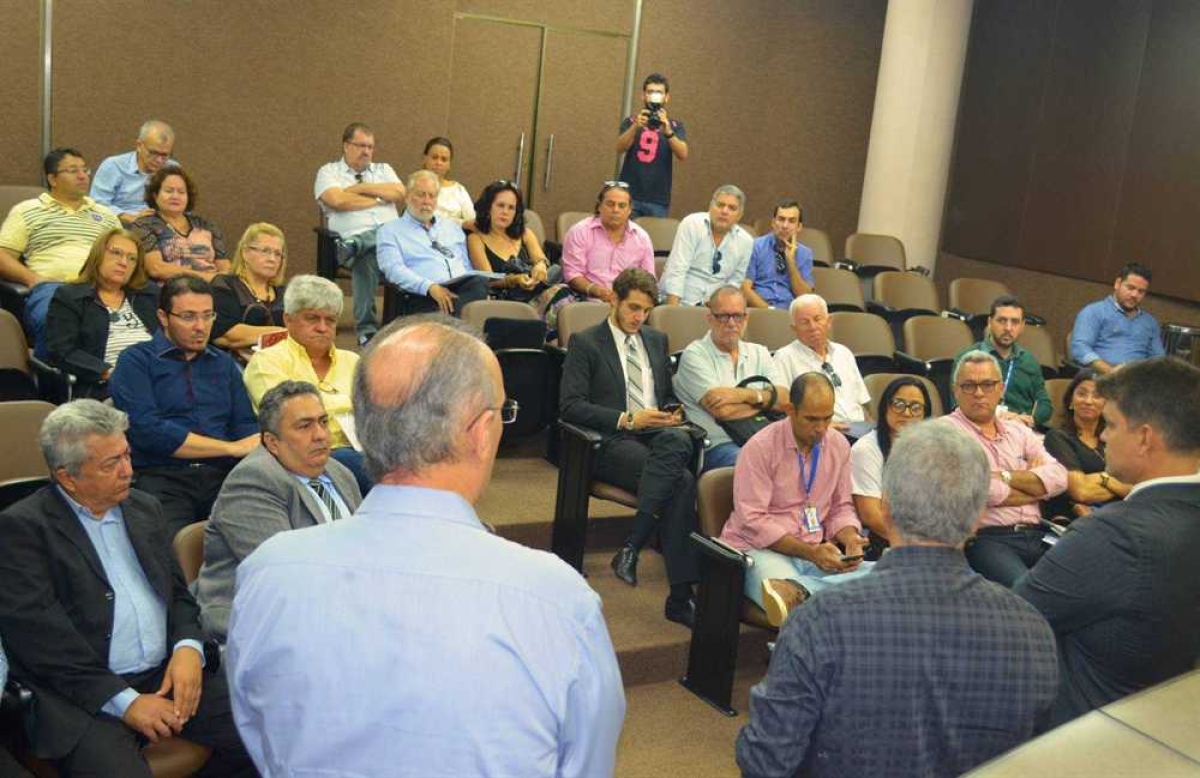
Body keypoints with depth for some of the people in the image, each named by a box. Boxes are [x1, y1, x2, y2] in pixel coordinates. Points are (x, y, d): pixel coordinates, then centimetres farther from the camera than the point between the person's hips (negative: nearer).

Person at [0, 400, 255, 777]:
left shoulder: (144, 508, 16)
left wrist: (188, 648, -4)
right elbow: (38, 634, -10)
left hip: (170, 674, 6)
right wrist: (125, 701, -15)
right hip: (85, 695, -5)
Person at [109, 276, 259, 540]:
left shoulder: (224, 363, 24)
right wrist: (232, 447, -4)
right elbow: (147, 430, -7)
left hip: (221, 476, 4)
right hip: (161, 477, -4)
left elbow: (246, 427, 18)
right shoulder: (136, 361, 7)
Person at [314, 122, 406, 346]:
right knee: (368, 253, -40)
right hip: (356, 237, -4)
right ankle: (366, 328, -34)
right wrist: (380, 199, 7)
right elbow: (337, 200, -4)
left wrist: (362, 188, 6)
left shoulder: (383, 169, 31)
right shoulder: (329, 172, 18)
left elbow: (400, 193, 10)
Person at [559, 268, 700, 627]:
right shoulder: (585, 343, 5)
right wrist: (626, 420, -14)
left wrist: (672, 414, 4)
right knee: (681, 481, -32)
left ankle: (631, 546, -34)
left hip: (658, 434, 5)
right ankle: (681, 596, -28)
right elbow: (570, 405, -5)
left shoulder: (657, 340, 23)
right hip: (612, 442, -5)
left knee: (677, 441, -36)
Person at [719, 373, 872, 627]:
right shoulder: (760, 447, -8)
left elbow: (841, 508, 17)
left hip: (815, 552, 7)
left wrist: (850, 540, -7)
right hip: (762, 549, -7)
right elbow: (753, 520, -13)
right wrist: (810, 553, -21)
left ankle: (796, 589, -39)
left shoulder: (839, 444, 9)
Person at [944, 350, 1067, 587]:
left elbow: (1058, 478, 7)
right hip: (985, 539, -6)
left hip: (1036, 535, 6)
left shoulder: (1019, 431, 21)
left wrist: (1005, 476, -5)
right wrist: (1035, 486, 5)